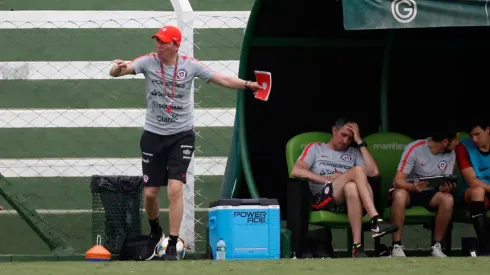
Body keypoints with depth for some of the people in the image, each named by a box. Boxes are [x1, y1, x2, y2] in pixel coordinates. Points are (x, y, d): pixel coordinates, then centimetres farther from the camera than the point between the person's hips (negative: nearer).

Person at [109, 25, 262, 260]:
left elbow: (223, 80, -5)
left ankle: (172, 247, -10)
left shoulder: (190, 65, -6)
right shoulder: (148, 62, -7)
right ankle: (155, 232, 35)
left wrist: (246, 84, -22)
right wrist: (118, 68, -42)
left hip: (182, 135, -1)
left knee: (175, 189, -15)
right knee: (150, 192, 5)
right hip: (153, 135, 1)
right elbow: (115, 72, -18)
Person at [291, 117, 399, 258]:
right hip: (321, 200, -2)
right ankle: (376, 221, -43)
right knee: (357, 170, -28)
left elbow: (373, 172, 9)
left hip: (345, 201, 2)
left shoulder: (353, 153, 27)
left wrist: (360, 142, 11)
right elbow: (296, 171, 3)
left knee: (351, 187, -39)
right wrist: (328, 180, -6)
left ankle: (357, 246, -48)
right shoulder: (315, 148, 20)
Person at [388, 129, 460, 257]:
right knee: (400, 194, -39)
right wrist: (413, 187, -45)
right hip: (408, 189, -4)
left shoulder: (450, 154, -4)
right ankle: (397, 247, -33)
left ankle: (436, 246, -18)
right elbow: (397, 180, -23)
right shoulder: (415, 148, -19)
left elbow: (446, 184, -3)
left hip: (429, 193, 4)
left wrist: (446, 187, -29)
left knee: (448, 198, -29)